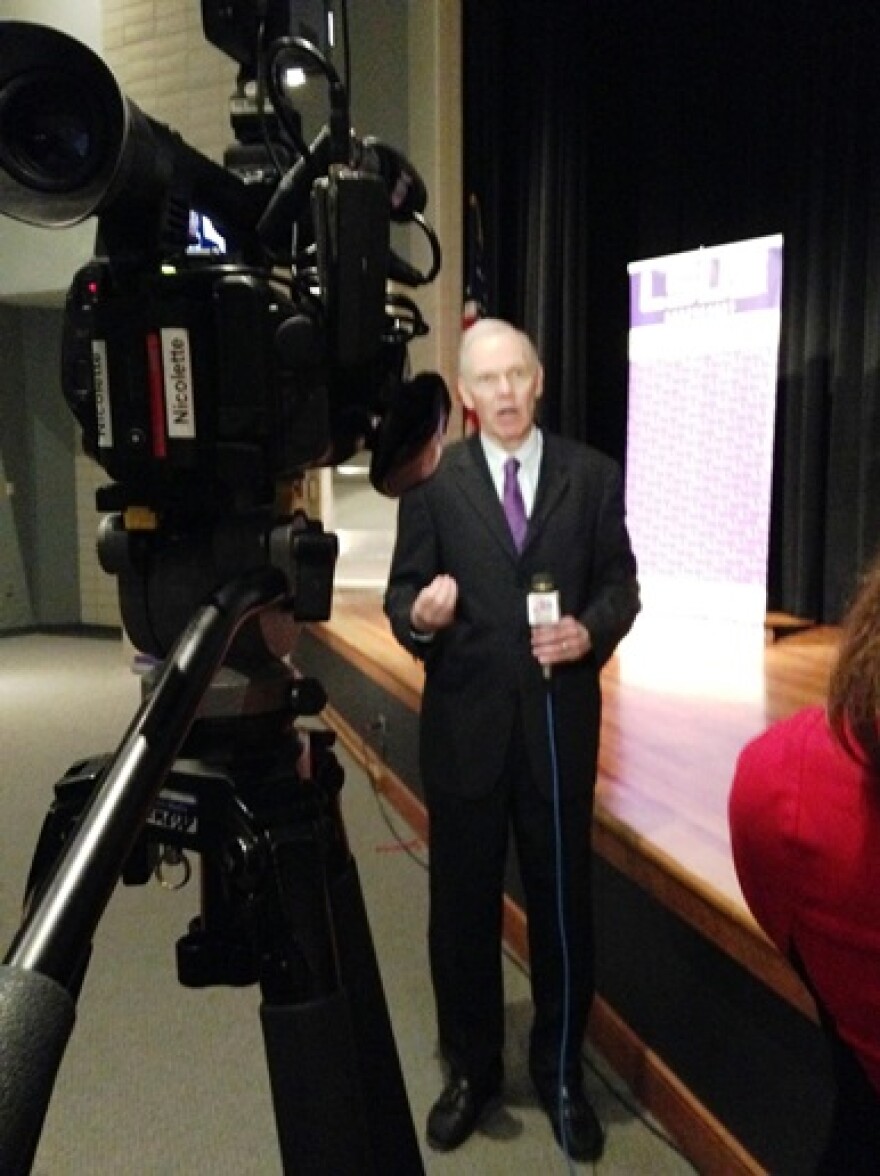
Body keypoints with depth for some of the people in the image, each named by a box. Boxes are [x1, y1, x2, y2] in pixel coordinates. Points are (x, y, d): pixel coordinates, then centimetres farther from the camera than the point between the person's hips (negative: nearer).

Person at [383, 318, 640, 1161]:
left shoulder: (592, 474, 1)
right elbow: (401, 594, -2)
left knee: (563, 903, 13)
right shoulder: (432, 480, -1)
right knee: (461, 905, 14)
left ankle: (560, 1074, 37)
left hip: (559, 721, 1)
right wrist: (420, 617, -25)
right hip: (464, 722, 0)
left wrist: (592, 630, -17)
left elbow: (621, 582, 3)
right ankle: (470, 1070, 37)